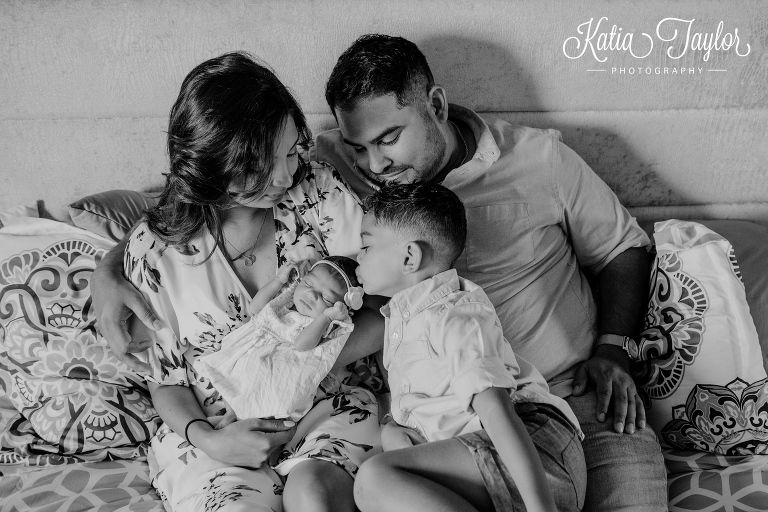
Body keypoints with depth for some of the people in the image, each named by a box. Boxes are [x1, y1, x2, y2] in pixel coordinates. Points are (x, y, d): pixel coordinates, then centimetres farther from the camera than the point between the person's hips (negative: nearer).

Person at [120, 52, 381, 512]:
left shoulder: (318, 193, -7)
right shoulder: (156, 248, -8)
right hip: (212, 432, 0)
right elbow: (165, 378, 3)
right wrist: (205, 439, -15)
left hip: (326, 410, 1)